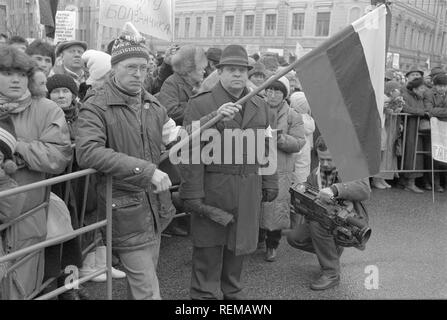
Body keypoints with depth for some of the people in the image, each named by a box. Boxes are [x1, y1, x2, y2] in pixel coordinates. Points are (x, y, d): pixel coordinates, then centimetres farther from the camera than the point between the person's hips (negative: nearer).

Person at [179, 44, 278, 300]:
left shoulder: (261, 107, 12)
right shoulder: (200, 105, -7)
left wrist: (270, 183, 11)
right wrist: (193, 194, -15)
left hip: (249, 193, 5)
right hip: (212, 190, -5)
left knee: (239, 245, 16)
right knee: (209, 248, 5)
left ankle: (233, 292, 35)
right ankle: (204, 294, 22)